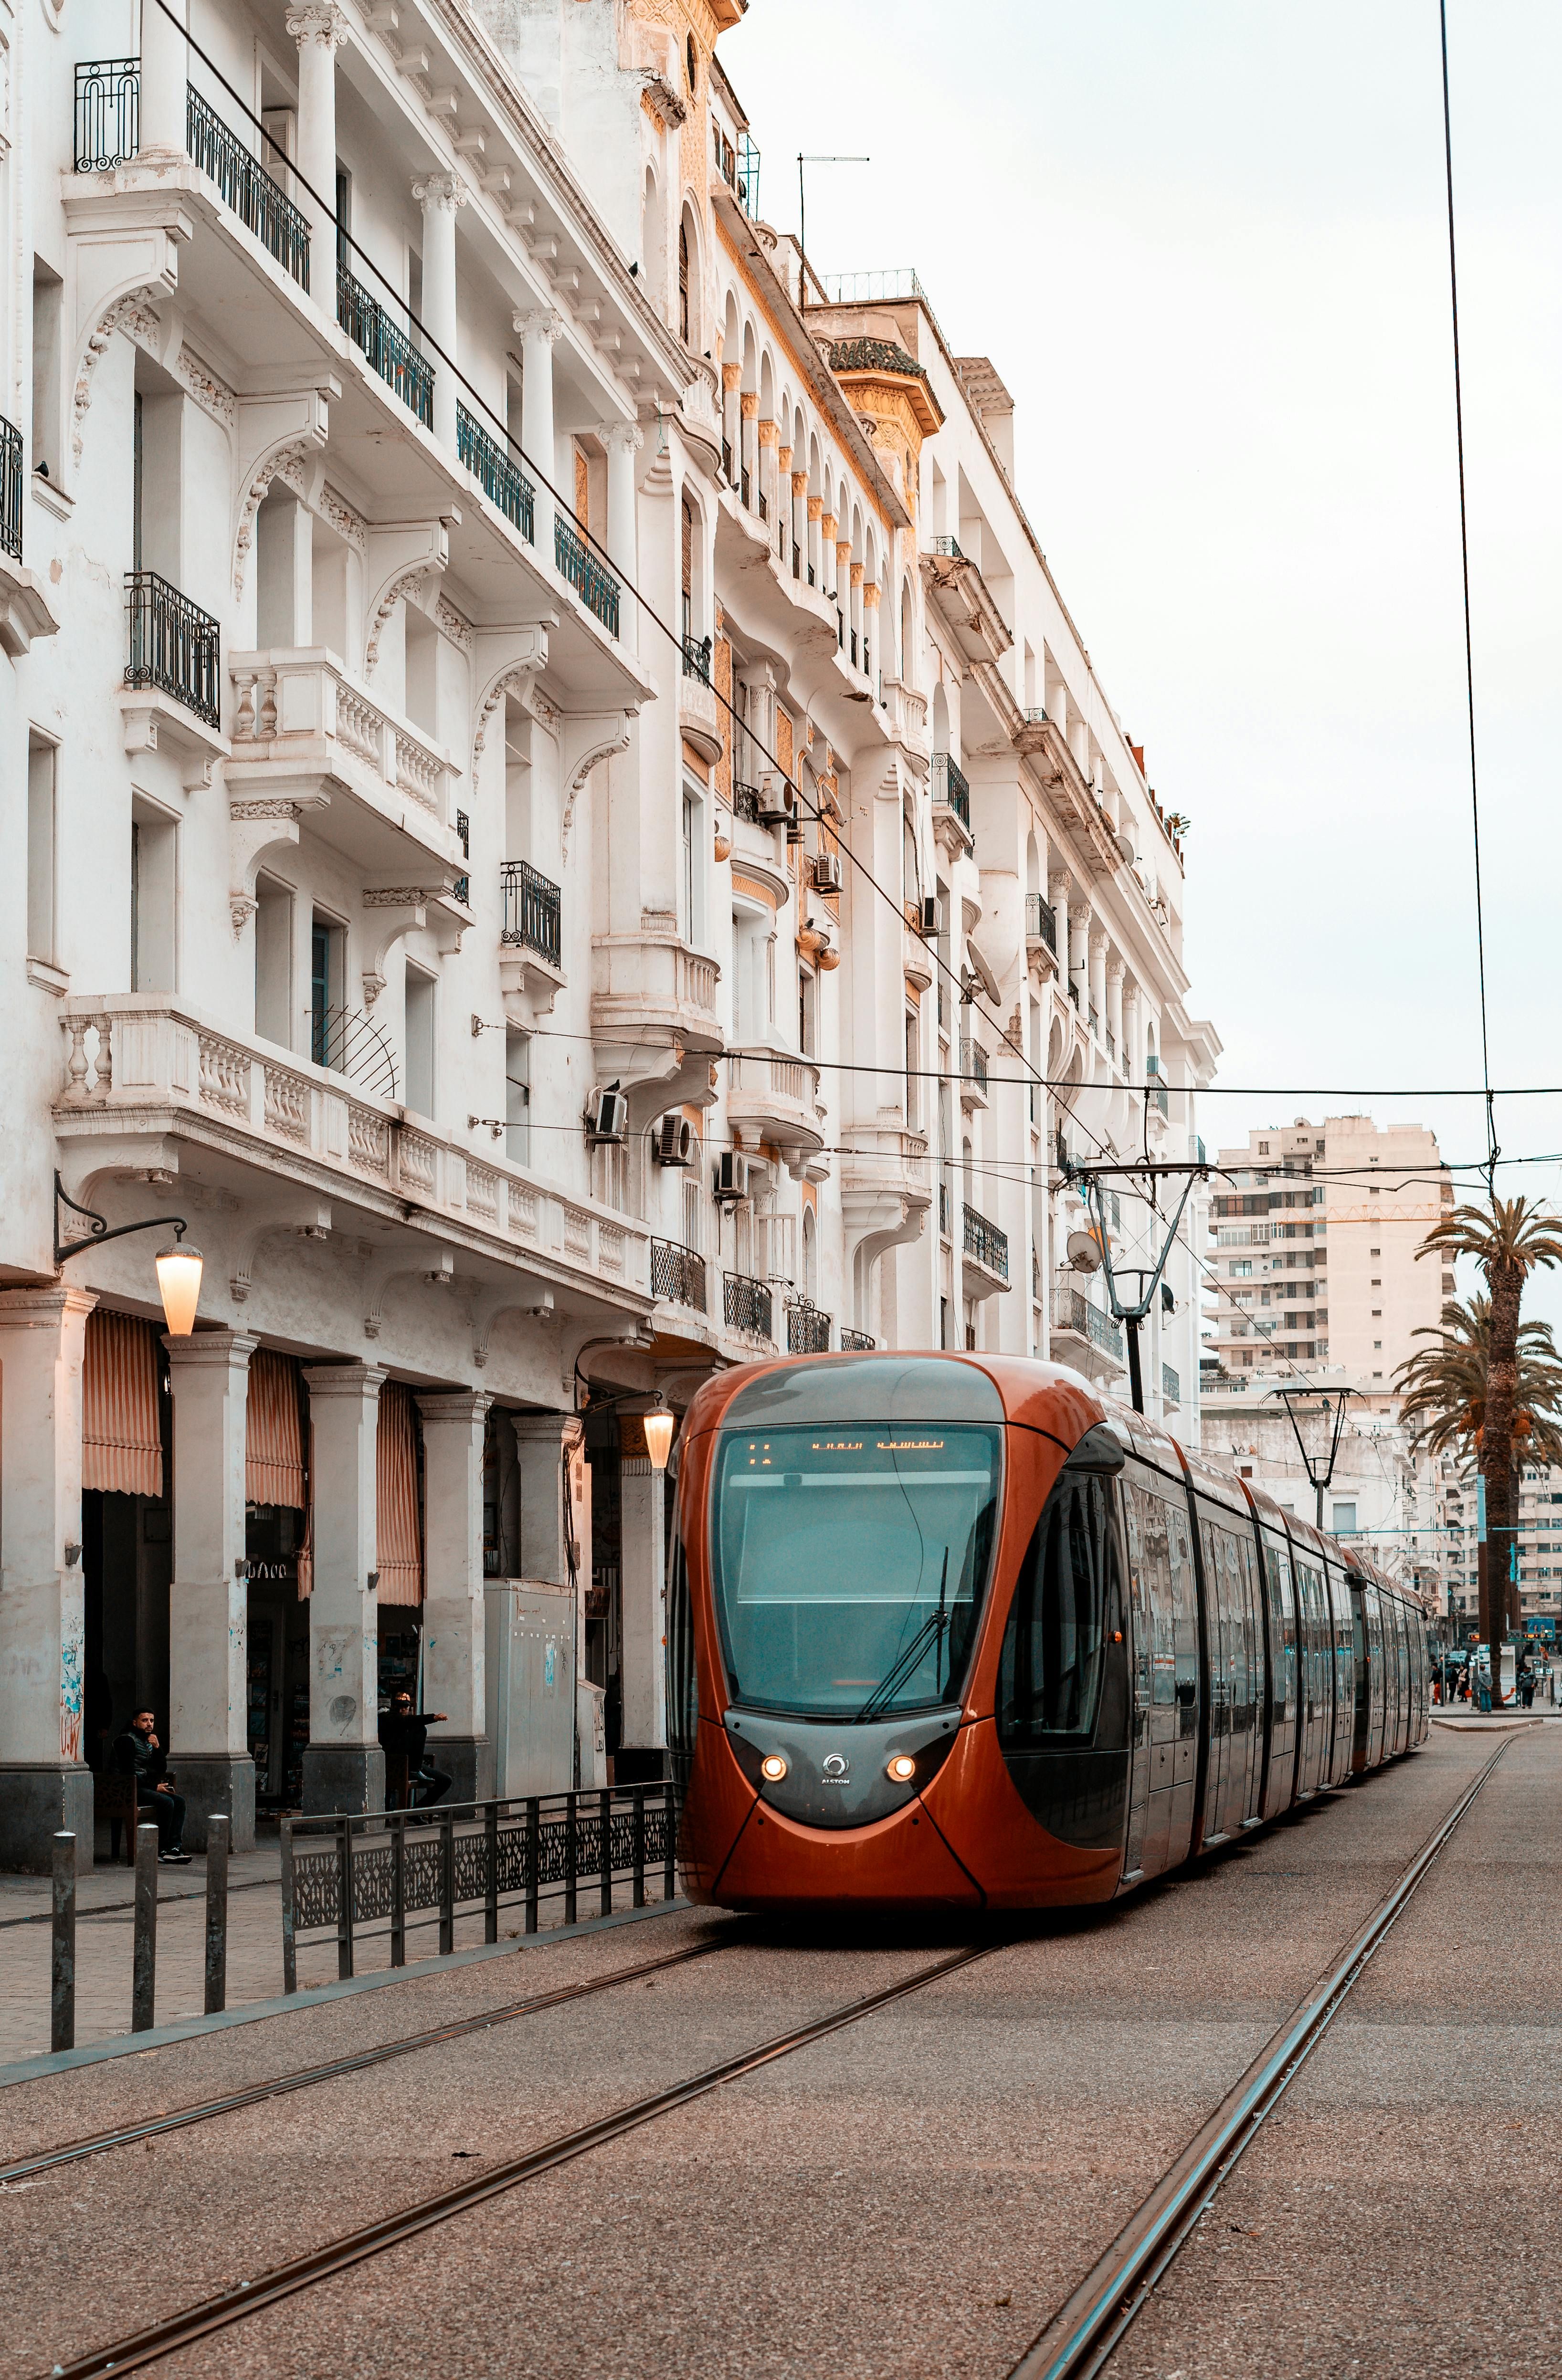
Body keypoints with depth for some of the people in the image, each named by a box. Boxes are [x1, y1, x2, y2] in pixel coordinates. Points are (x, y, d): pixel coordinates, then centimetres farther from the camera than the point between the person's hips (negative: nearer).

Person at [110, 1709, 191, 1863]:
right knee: (166, 1802, -25)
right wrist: (155, 1787, -15)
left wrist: (157, 1748, -3)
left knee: (179, 1800, -6)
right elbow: (128, 1773, -17)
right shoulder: (128, 1740, -8)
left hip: (144, 1787, 9)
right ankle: (161, 1851, -21)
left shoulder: (149, 1742, 19)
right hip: (130, 1789, -9)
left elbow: (162, 1769, 14)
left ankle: (175, 1847, -15)